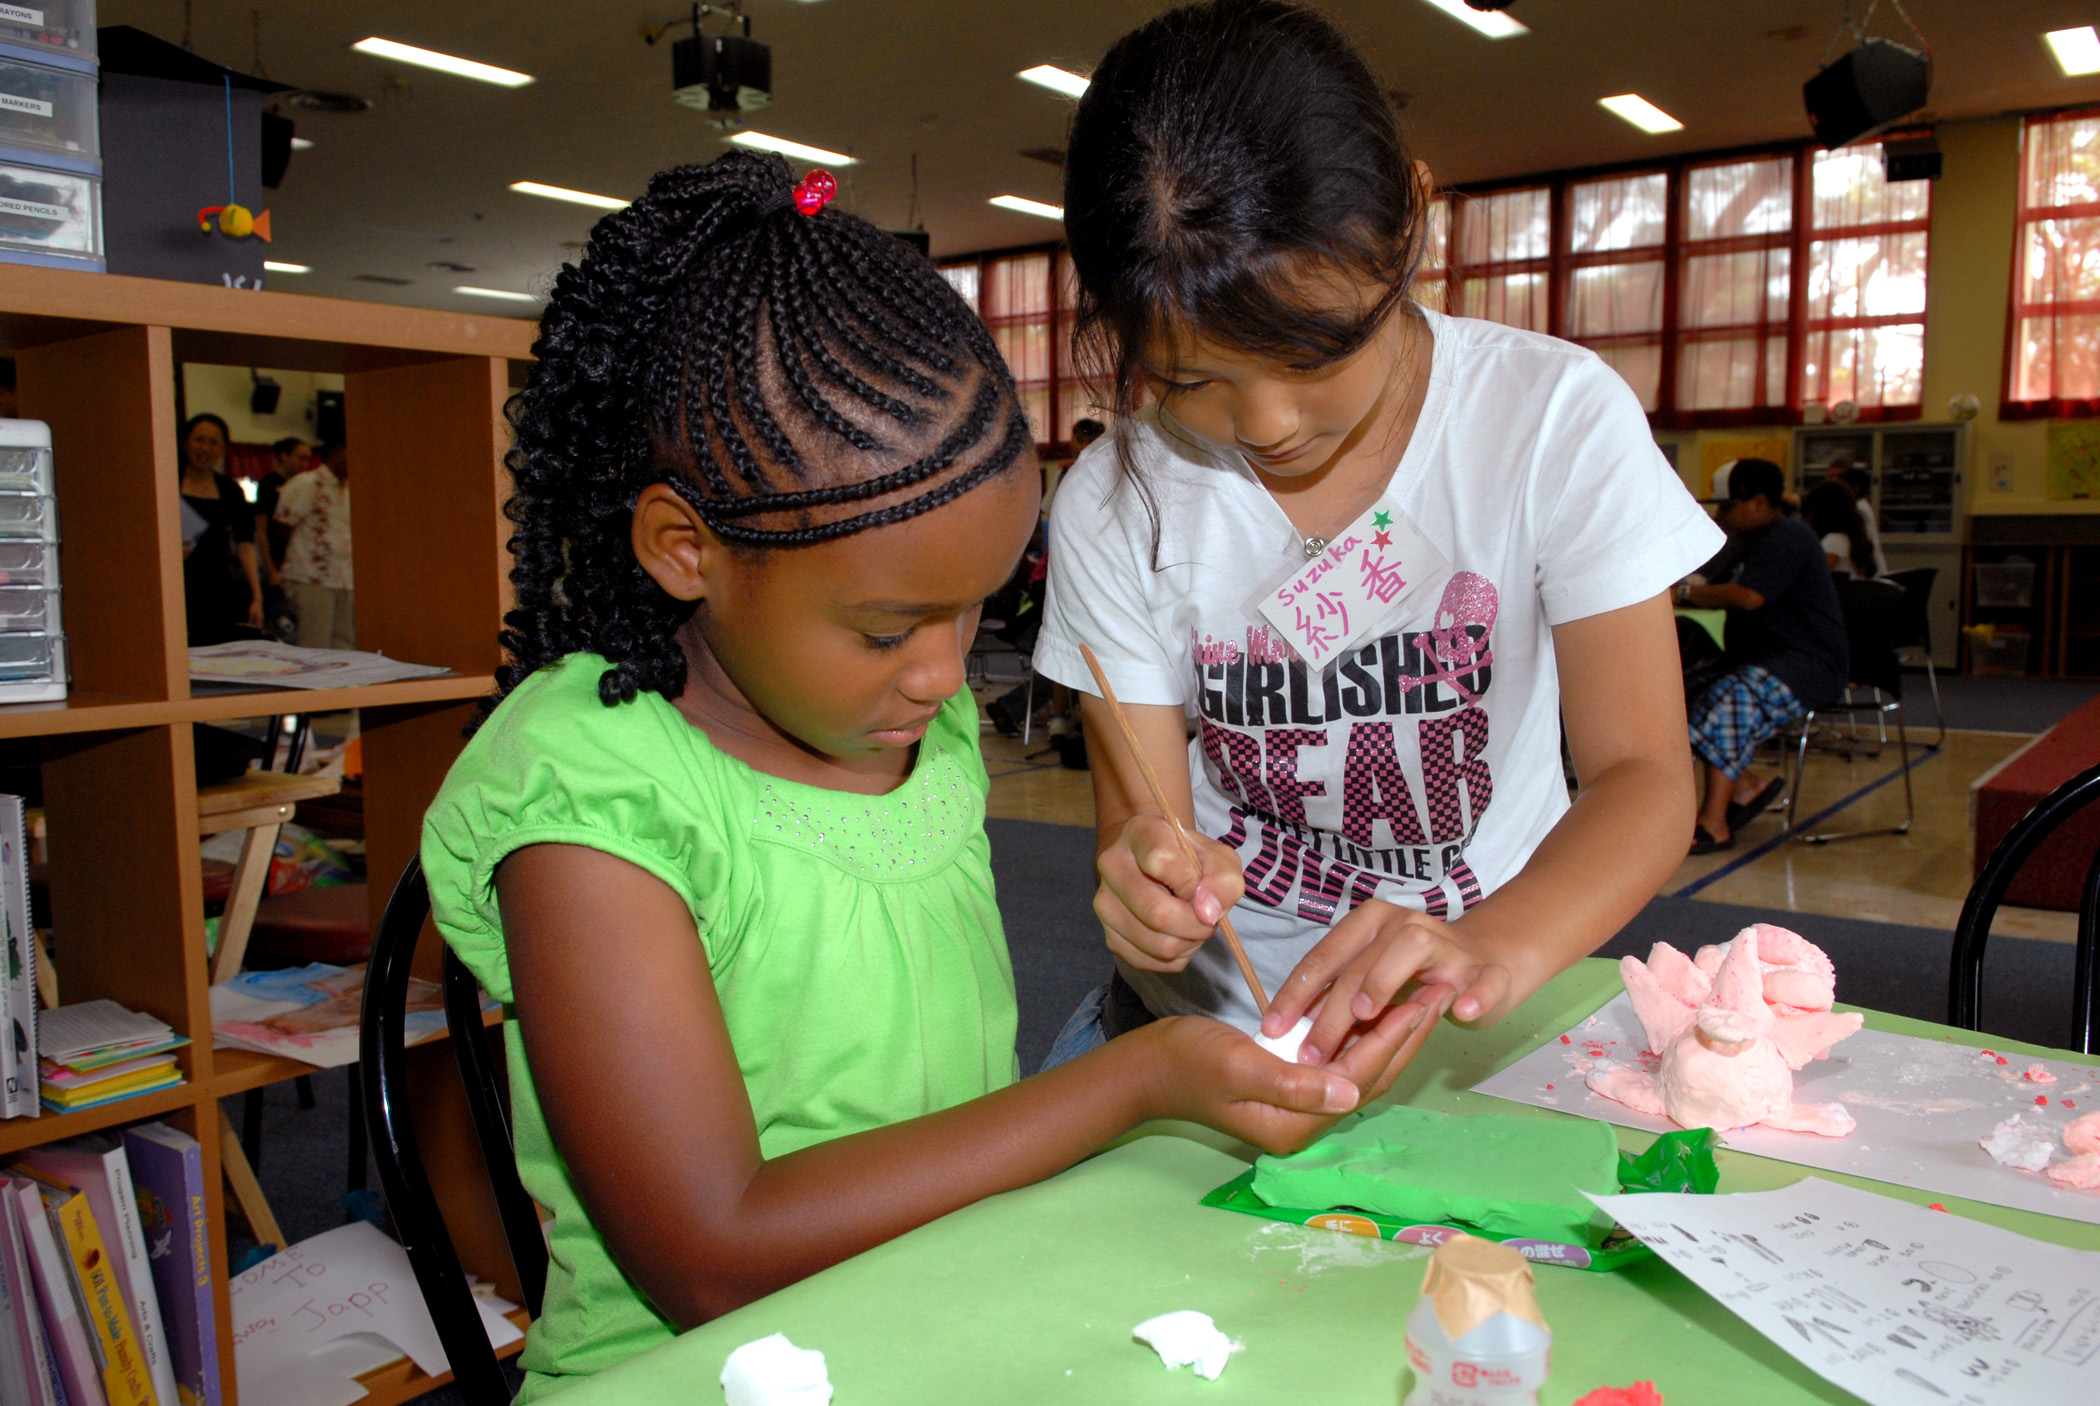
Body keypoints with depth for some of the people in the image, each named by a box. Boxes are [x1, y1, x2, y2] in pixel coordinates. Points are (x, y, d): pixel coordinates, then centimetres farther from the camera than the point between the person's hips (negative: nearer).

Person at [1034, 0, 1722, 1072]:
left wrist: (1493, 949, -34)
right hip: (1210, 1018, 0)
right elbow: (1136, 820, -6)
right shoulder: (1113, 502, -7)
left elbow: (1643, 777, -14)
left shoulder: (1554, 418, -10)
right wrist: (1148, 897, -31)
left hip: (1477, 1030, 1)